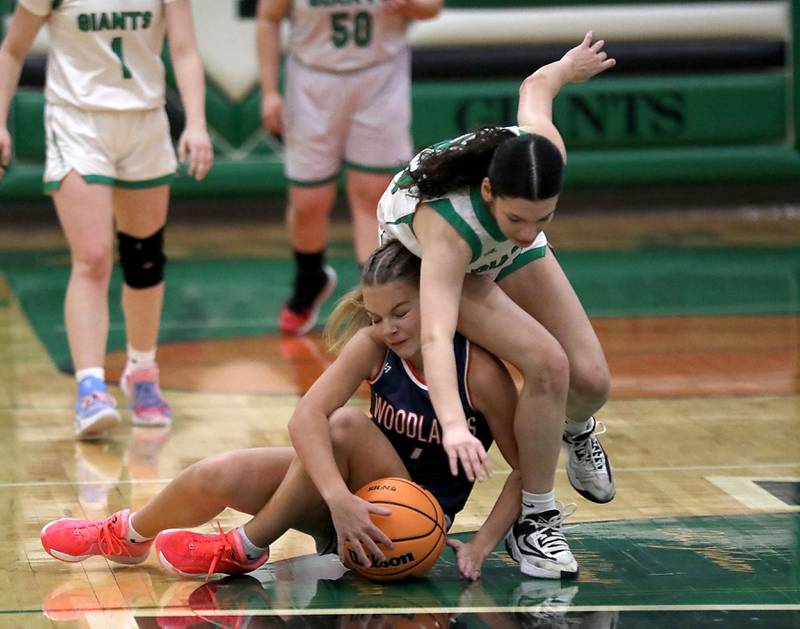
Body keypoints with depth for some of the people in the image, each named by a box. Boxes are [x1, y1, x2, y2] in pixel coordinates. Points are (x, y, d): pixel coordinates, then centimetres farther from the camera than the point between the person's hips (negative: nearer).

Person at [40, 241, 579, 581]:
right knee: (221, 476, -17)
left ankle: (247, 549, -18)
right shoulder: (373, 347, -11)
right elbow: (305, 417, -26)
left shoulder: (480, 372, -20)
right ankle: (127, 536, 15)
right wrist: (339, 499, -42)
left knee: (347, 424, -33)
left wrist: (481, 545, -23)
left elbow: (529, 469, -12)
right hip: (349, 496, 4)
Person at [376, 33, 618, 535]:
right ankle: (533, 517, -8)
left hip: (502, 251, 5)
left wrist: (568, 67, 12)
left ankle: (576, 430, 34)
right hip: (422, 259, -5)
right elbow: (437, 337, -59)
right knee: (547, 363, -26)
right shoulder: (446, 226, -48)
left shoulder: (546, 151, -35)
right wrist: (454, 425, -74)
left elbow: (534, 88, -12)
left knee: (591, 380, -4)